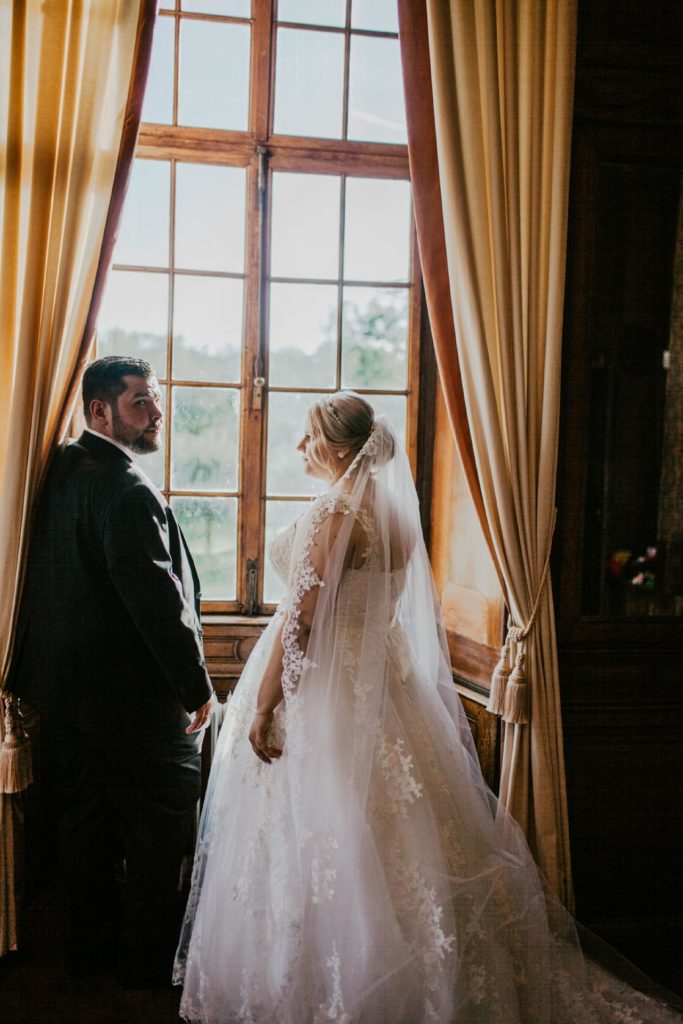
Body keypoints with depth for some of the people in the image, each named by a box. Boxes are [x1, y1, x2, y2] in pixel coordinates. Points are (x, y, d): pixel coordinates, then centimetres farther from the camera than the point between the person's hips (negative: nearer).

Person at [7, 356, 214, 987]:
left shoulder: (59, 471, 6)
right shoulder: (127, 489, -22)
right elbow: (156, 598, -25)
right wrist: (198, 686, -16)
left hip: (62, 691, 9)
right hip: (134, 697, -9)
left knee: (84, 821, 18)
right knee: (159, 824, 7)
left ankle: (91, 945, 32)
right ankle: (151, 959, 19)